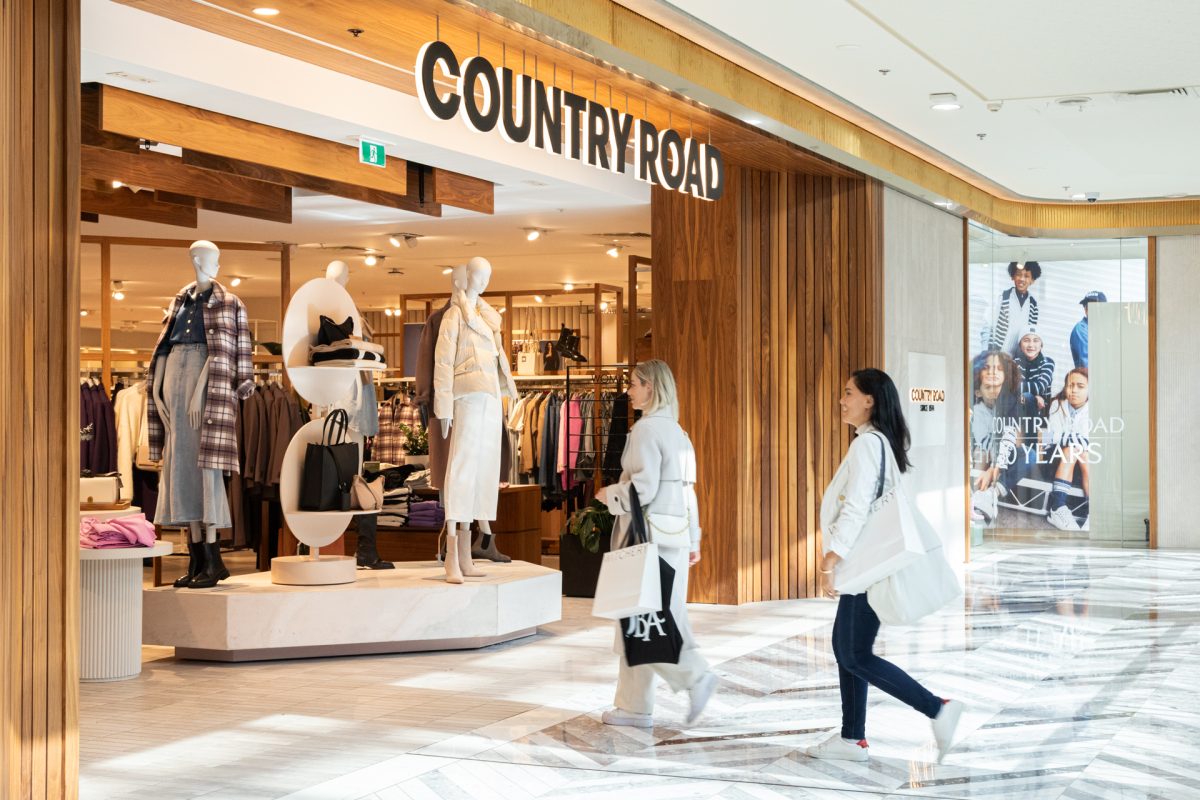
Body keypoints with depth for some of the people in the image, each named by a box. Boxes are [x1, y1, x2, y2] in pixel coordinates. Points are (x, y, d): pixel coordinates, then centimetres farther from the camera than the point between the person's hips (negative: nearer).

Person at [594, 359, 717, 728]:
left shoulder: (646, 429, -13)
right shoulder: (676, 431, 15)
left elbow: (643, 488, -20)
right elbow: (687, 487, 17)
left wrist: (609, 494, -2)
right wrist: (693, 539, 21)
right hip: (672, 538, 9)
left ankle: (695, 675, -9)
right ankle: (633, 705, 16)